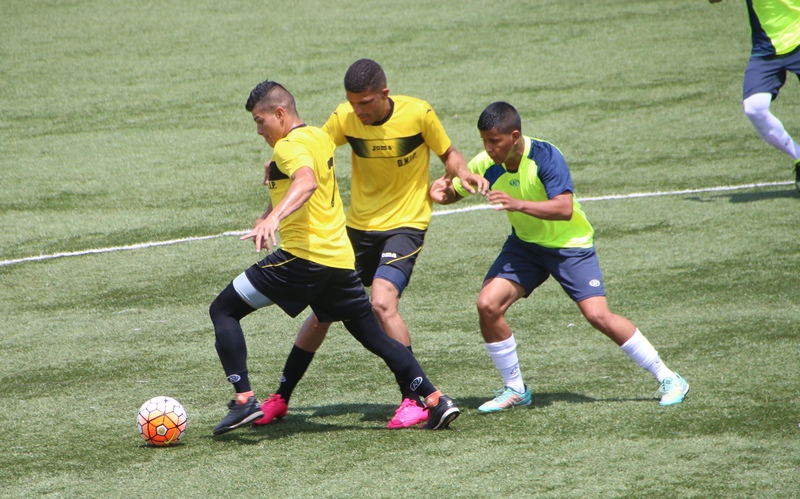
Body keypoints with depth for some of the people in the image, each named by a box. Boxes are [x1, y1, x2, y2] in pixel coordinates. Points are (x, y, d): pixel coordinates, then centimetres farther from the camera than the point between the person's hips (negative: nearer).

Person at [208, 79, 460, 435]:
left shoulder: (290, 146, -11)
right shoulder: (319, 137, 18)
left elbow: (307, 182, -33)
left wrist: (273, 218, -48)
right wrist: (270, 215, 33)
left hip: (302, 256, -9)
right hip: (340, 256, 9)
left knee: (223, 310, -1)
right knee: (374, 336, 16)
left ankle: (244, 400, -13)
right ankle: (436, 401, 7)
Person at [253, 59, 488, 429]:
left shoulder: (418, 114, -15)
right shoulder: (345, 118, -8)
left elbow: (448, 153, 0)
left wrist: (463, 173, -22)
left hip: (405, 225, -4)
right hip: (358, 227, 4)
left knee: (382, 303, -25)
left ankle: (414, 401, -16)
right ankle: (281, 398, 23)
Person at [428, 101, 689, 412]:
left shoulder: (545, 156, -26)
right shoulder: (486, 164, -12)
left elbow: (565, 208, -35)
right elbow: (453, 193, 2)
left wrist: (517, 204, -47)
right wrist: (441, 192, -23)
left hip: (569, 244, -5)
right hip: (525, 244, 5)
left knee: (598, 316, -16)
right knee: (488, 305, -15)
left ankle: (668, 379, 0)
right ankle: (515, 390, 3)